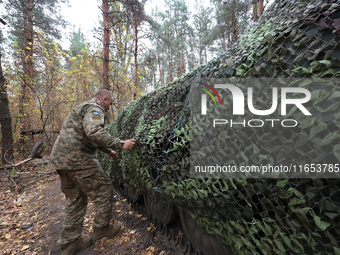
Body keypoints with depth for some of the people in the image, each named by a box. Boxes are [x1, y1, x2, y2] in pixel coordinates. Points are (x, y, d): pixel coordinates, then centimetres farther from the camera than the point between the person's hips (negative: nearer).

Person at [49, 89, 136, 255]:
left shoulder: (84, 108, 27)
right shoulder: (95, 109, -7)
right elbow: (94, 132, -27)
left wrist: (108, 151, 35)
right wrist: (120, 144, -20)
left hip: (61, 157, 10)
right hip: (77, 158, -10)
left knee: (75, 198, 17)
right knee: (103, 190, 4)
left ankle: (69, 241, 25)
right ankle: (101, 228, 18)